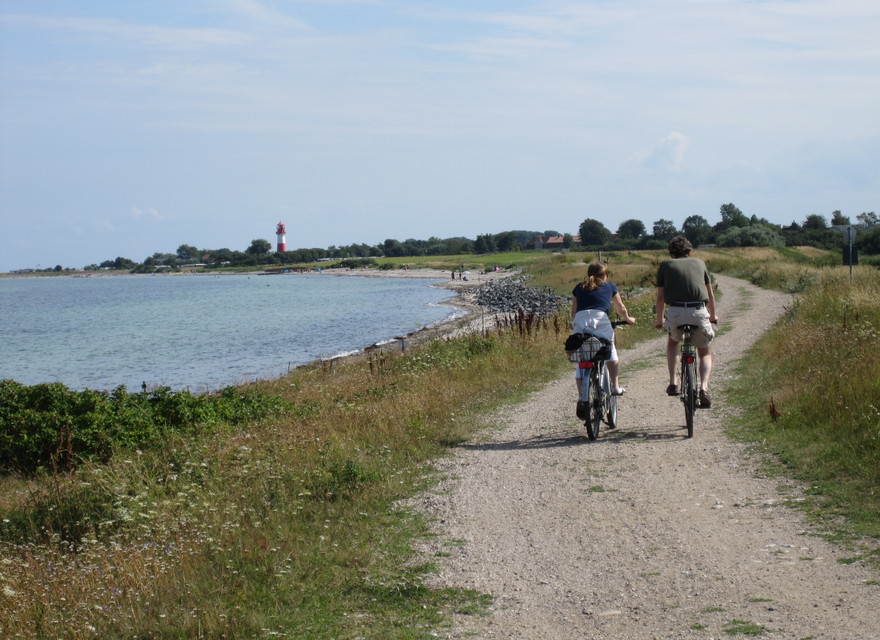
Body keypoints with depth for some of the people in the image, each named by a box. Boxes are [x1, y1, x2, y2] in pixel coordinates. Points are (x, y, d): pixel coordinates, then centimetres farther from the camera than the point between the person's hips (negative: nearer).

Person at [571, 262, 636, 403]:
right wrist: (629, 319, 51)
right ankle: (615, 386, 17)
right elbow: (621, 309, 32)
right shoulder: (610, 287, 24)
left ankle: (581, 396, 2)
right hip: (600, 320, -1)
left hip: (580, 321, 2)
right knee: (610, 351, 22)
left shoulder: (579, 288, 27)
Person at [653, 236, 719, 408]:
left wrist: (659, 319, 34)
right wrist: (713, 315, 42)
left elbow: (660, 297, 18)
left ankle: (673, 383, 19)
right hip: (699, 313, 1)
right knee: (705, 353, 19)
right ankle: (704, 387, -6)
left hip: (675, 313, 0)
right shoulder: (699, 263, 20)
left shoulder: (665, 265, 16)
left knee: (672, 342, 32)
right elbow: (710, 294, 26)